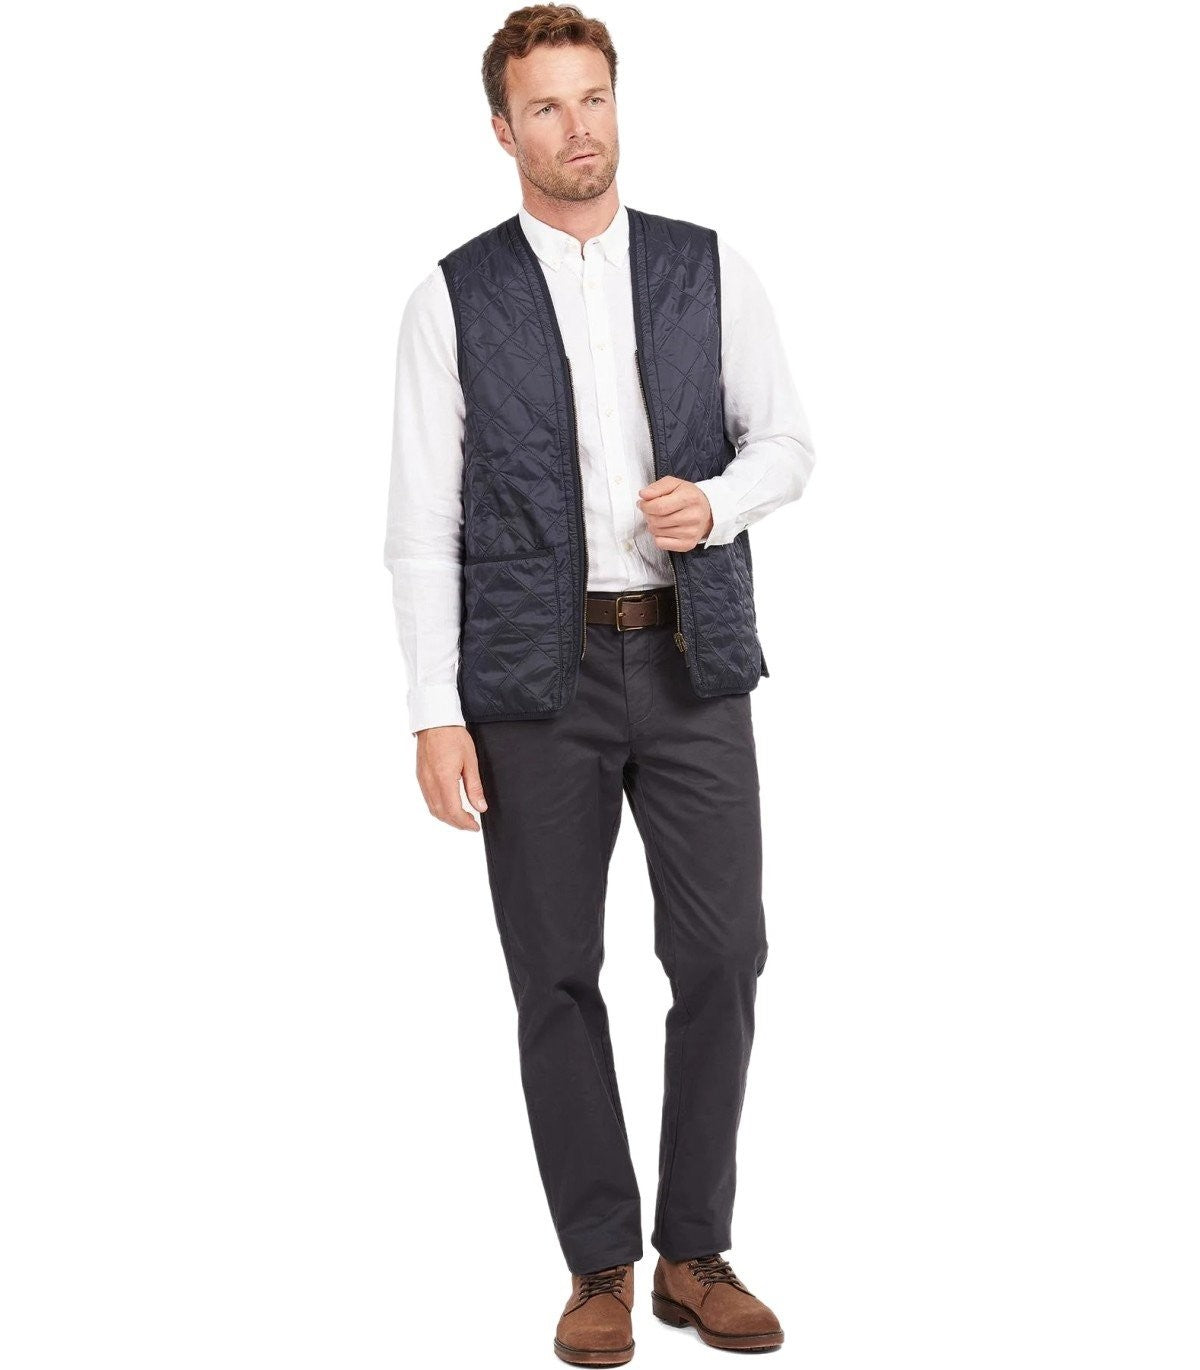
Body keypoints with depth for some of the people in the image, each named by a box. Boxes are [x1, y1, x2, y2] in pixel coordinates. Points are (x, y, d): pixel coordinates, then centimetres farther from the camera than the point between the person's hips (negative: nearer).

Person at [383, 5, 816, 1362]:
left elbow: (784, 441, 11)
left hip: (694, 665, 2)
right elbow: (421, 524, -3)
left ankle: (696, 1255, 18)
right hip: (535, 677, -1)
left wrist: (716, 503, -13)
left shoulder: (710, 271, 5)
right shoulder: (453, 299, 0)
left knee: (721, 960, 0)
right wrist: (436, 717, -9)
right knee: (556, 977, 4)